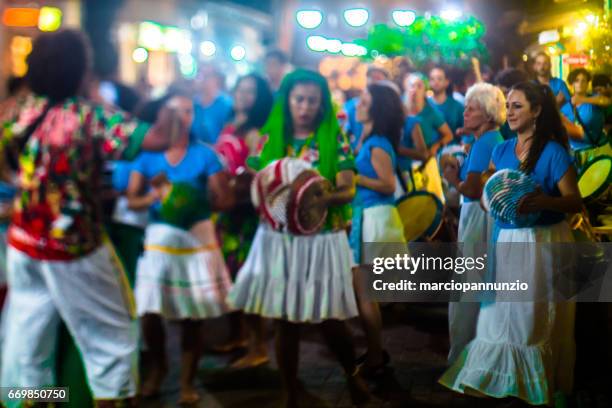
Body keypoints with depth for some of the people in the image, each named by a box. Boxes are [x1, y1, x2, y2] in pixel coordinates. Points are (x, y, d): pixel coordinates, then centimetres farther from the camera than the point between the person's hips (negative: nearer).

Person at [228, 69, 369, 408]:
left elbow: (348, 189, -9)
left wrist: (320, 198, -29)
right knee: (284, 321, 6)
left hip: (322, 241, -2)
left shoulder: (334, 139, -2)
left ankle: (352, 374, 33)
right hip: (278, 239, 2)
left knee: (329, 320, 3)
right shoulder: (271, 137, 4)